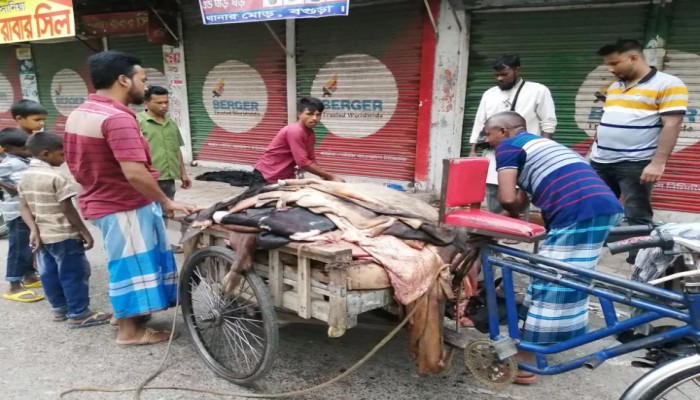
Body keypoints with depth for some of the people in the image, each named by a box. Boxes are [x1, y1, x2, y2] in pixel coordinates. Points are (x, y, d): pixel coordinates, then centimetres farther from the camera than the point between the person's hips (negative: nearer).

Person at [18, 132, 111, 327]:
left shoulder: (25, 177, 9)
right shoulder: (57, 177, -17)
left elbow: (24, 207, 5)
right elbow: (68, 209, -18)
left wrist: (34, 230, -2)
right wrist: (85, 232, -12)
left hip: (42, 236, 9)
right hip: (64, 236, -9)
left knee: (49, 274, 15)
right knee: (74, 274, -1)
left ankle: (60, 309, 28)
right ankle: (78, 314, 4)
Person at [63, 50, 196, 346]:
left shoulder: (79, 114, 8)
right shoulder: (117, 118, -25)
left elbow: (75, 164, 16)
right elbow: (135, 174, -31)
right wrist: (167, 203, -21)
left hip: (101, 201, 10)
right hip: (125, 206, -10)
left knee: (128, 261, 23)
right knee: (132, 263, 3)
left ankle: (125, 310, 38)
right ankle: (129, 330, 16)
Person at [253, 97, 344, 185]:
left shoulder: (311, 135, 3)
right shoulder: (295, 131, -23)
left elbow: (311, 160, 8)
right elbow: (303, 162, -27)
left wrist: (326, 177, -6)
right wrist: (331, 176, -21)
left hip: (284, 178, 8)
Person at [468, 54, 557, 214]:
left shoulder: (538, 91, 3)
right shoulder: (489, 94, 15)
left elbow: (548, 124, 0)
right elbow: (479, 125, 17)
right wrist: (473, 151, 10)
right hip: (493, 163, 4)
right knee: (494, 211, 8)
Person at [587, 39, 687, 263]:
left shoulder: (668, 85, -7)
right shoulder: (614, 87, 14)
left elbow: (672, 125, -13)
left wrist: (658, 163, -20)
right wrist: (591, 152, 19)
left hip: (635, 164, -7)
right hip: (600, 163, 7)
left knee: (637, 217, 0)